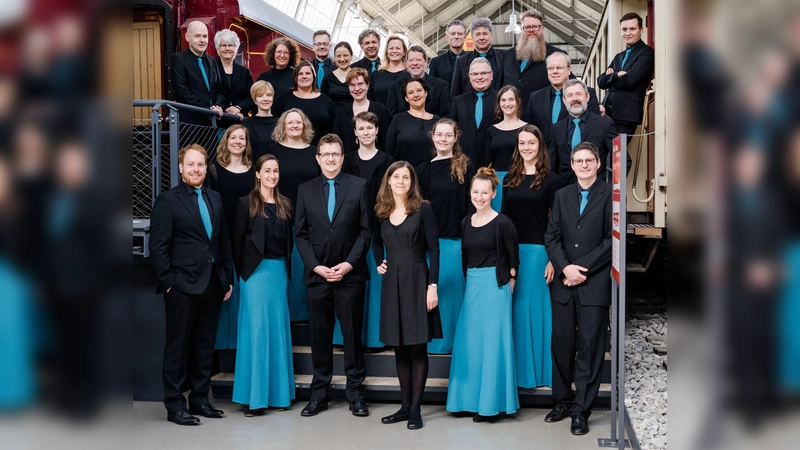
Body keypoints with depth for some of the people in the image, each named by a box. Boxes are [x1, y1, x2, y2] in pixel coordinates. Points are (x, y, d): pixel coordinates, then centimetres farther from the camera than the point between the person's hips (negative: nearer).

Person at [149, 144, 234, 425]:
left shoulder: (215, 199, 13)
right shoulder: (167, 201, -4)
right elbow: (158, 246, -8)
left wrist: (228, 278, 10)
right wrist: (168, 282, -12)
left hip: (213, 285, 6)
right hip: (183, 286, -6)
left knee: (205, 345, 12)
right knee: (178, 346, 3)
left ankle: (200, 399, 23)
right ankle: (174, 405, 11)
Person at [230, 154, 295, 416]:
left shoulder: (285, 205, 11)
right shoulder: (247, 203, -2)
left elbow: (289, 240, 14)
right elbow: (237, 240, -2)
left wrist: (286, 269, 4)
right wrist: (243, 273, -3)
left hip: (279, 272, 4)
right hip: (256, 272, -4)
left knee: (278, 329, 7)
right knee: (256, 329, -4)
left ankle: (277, 392, 15)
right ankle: (254, 397, 2)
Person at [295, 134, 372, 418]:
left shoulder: (358, 186, 4)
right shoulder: (305, 190, 9)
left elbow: (366, 230, 0)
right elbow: (300, 234, 6)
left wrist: (348, 264, -9)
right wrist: (316, 266, -5)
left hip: (350, 274, -2)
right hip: (316, 274, 2)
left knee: (352, 333, 4)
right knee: (319, 335, 7)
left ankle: (355, 392, 13)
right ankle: (319, 393, 15)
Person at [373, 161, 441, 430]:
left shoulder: (422, 209, -4)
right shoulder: (381, 211, 8)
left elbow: (433, 249, -7)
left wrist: (433, 286, -13)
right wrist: (379, 263, 8)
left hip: (416, 282, -4)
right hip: (391, 284, 4)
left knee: (417, 348, 0)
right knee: (399, 348, 9)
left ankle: (416, 409, 6)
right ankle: (405, 406, 17)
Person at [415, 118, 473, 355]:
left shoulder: (466, 167, 0)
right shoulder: (423, 169, 8)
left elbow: (471, 205, -1)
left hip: (457, 240, -2)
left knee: (454, 290, 5)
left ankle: (454, 340, 17)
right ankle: (433, 341, 19)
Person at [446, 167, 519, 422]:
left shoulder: (502, 223, -8)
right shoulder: (466, 223, 8)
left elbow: (513, 259, -3)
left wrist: (508, 285, -2)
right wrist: (470, 282, 8)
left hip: (495, 286, -6)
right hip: (472, 286, 6)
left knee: (492, 342, -2)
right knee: (469, 341, 9)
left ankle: (491, 404, 8)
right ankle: (470, 399, 20)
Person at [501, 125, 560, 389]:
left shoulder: (550, 180, -2)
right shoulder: (510, 179, 10)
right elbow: (503, 216, 12)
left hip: (537, 251, -4)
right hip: (510, 250, 4)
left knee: (533, 306, 1)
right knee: (513, 308, 7)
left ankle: (536, 369, 12)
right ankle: (514, 367, 17)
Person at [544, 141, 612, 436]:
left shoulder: (609, 195, -2)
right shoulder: (562, 196, 13)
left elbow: (612, 240, -7)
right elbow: (551, 237, 7)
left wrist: (583, 269, -12)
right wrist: (565, 267, -9)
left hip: (595, 283, -4)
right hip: (564, 281, 4)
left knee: (589, 346, 0)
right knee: (562, 343, 8)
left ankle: (581, 411, 8)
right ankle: (562, 402, 22)